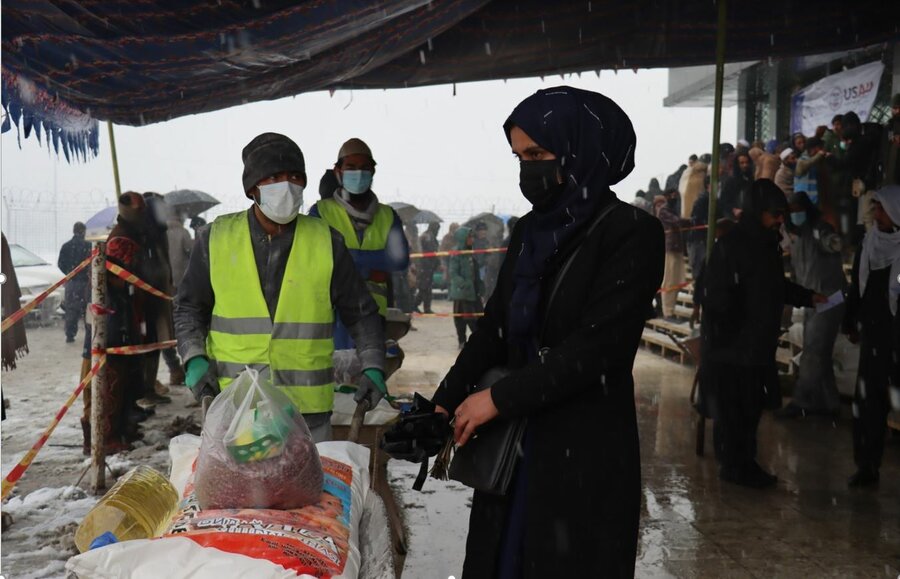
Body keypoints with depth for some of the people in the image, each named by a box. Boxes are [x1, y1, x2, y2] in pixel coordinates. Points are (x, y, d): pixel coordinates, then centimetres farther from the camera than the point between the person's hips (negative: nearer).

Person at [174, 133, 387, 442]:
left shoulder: (327, 242, 1)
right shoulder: (216, 239, 2)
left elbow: (361, 313, 8)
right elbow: (189, 307, 13)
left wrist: (373, 368, -2)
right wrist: (195, 360, -2)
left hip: (308, 406, 0)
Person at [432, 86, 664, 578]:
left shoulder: (632, 234, -12)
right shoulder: (529, 231, 9)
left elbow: (596, 345, -19)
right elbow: (493, 327, 9)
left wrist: (498, 398, -15)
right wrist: (443, 406, 1)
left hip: (585, 452, -6)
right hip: (513, 445, 6)